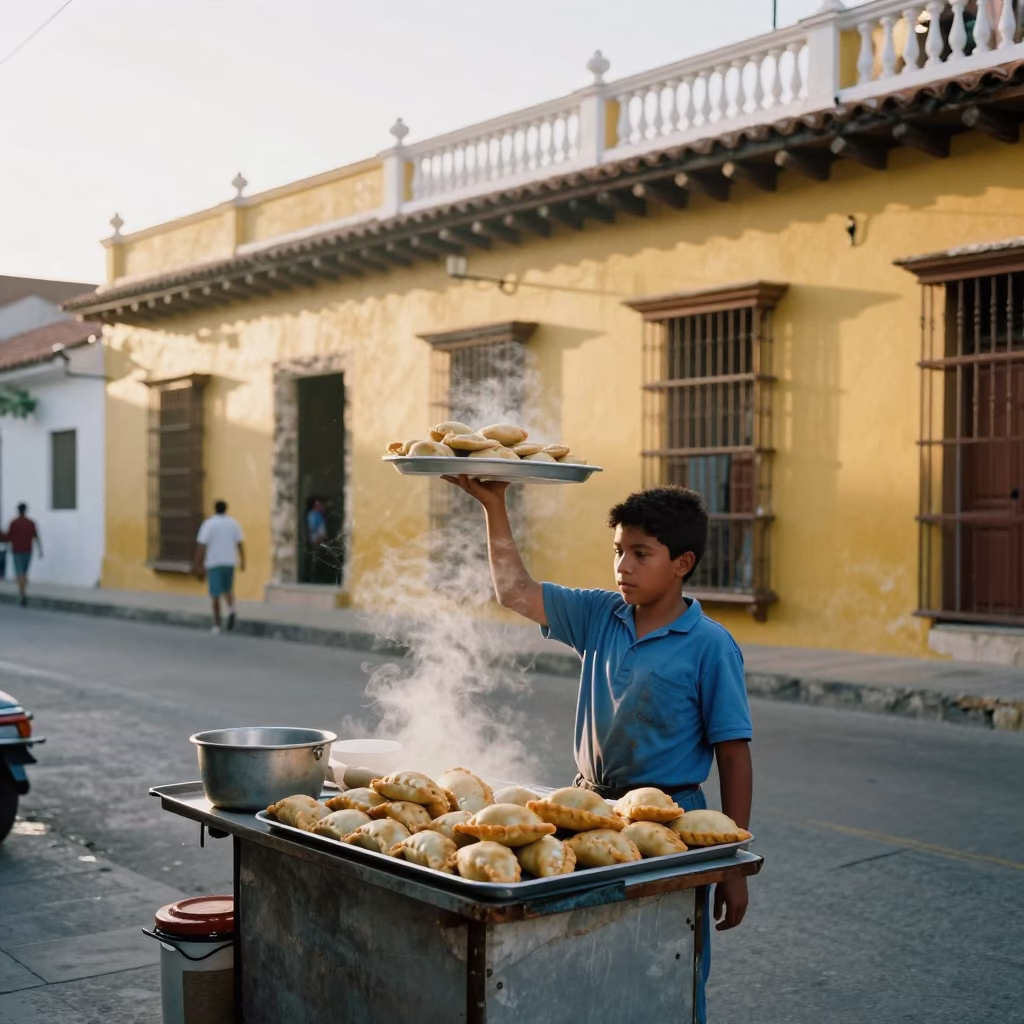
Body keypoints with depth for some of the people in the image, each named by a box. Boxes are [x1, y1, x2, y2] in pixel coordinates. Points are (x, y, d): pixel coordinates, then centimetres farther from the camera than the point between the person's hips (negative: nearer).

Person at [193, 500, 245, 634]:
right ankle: (231, 609, -8)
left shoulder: (208, 524, -6)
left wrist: (198, 565, -8)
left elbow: (201, 546, -11)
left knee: (216, 595, 3)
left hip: (213, 563, -3)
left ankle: (217, 625, 2)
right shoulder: (233, 523, 3)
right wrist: (242, 561, 9)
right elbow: (240, 544, 2)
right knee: (228, 589, 21)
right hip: (229, 562, 3)